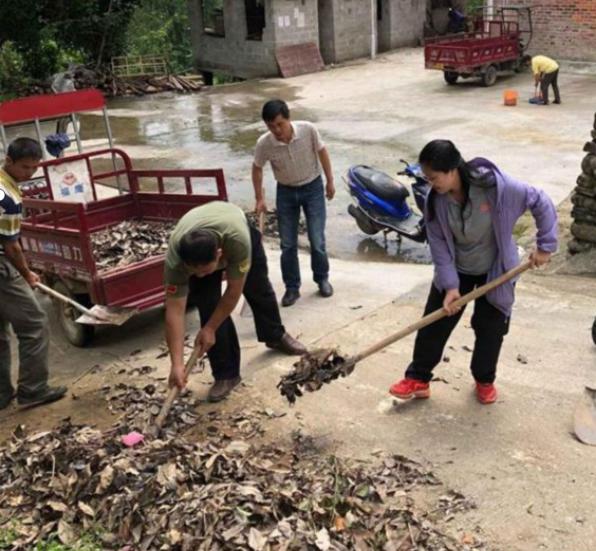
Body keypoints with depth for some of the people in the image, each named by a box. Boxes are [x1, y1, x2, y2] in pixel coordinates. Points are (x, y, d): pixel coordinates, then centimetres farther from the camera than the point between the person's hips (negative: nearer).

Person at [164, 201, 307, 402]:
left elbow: (234, 290, -33)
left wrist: (210, 329, -28)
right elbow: (174, 310, -38)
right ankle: (225, 374, 0)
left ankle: (275, 336, 44)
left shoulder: (238, 240, -48)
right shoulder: (175, 257, -41)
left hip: (239, 229, 0)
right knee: (208, 307, -13)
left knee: (259, 289, 17)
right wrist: (177, 364, -41)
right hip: (193, 251, 0)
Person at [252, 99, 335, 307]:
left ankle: (322, 279, 23)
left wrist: (330, 181, 0)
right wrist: (260, 199, -4)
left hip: (312, 187, -1)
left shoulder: (308, 129, -24)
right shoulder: (264, 143, -22)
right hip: (286, 192, 1)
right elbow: (257, 168, -3)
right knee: (288, 244, 3)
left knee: (317, 241, 0)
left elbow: (321, 152, -5)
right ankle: (292, 288, 19)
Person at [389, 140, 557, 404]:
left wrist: (545, 245, -13)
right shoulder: (435, 200, -19)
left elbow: (541, 203, -16)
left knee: (490, 329, 9)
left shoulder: (496, 185, -30)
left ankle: (485, 380, 34)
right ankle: (418, 379, 21)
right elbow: (439, 245, -14)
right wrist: (450, 285, -22)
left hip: (495, 270, -2)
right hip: (456, 270, 2)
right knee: (433, 325, 5)